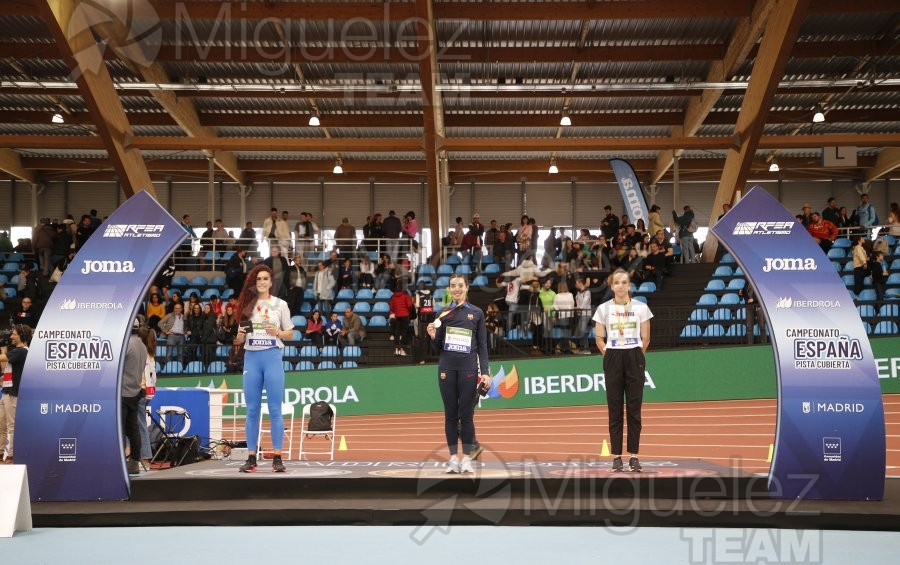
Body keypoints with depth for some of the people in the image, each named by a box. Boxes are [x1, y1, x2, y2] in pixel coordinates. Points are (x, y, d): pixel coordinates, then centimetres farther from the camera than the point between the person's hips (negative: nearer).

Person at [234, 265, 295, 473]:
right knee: (252, 410, 4)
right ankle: (251, 458, 8)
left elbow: (290, 333, 8)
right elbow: (240, 339, 13)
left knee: (275, 410, -2)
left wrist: (277, 332, -11)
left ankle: (277, 458, 2)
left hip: (272, 357, -2)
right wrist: (240, 335, -9)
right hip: (251, 358, 2)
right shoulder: (247, 305, 10)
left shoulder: (280, 305, 4)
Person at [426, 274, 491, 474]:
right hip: (447, 369, 2)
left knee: (466, 415, 0)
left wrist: (485, 372, -5)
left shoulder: (477, 313, 4)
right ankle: (453, 458, 12)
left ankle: (467, 458, 8)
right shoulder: (442, 313, 9)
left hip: (468, 369, -2)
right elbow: (438, 347, 13)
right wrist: (433, 336, -9)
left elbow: (482, 345, 3)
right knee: (450, 415, 5)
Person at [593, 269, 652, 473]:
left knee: (634, 408, 0)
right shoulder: (603, 308, 4)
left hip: (634, 358, 0)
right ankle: (616, 456, 5)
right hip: (612, 359, 0)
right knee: (615, 409, 1)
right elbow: (599, 338, 8)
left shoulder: (641, 307, 3)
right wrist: (609, 356, 0)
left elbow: (646, 338, 7)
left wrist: (636, 356, 5)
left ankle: (634, 456, 5)